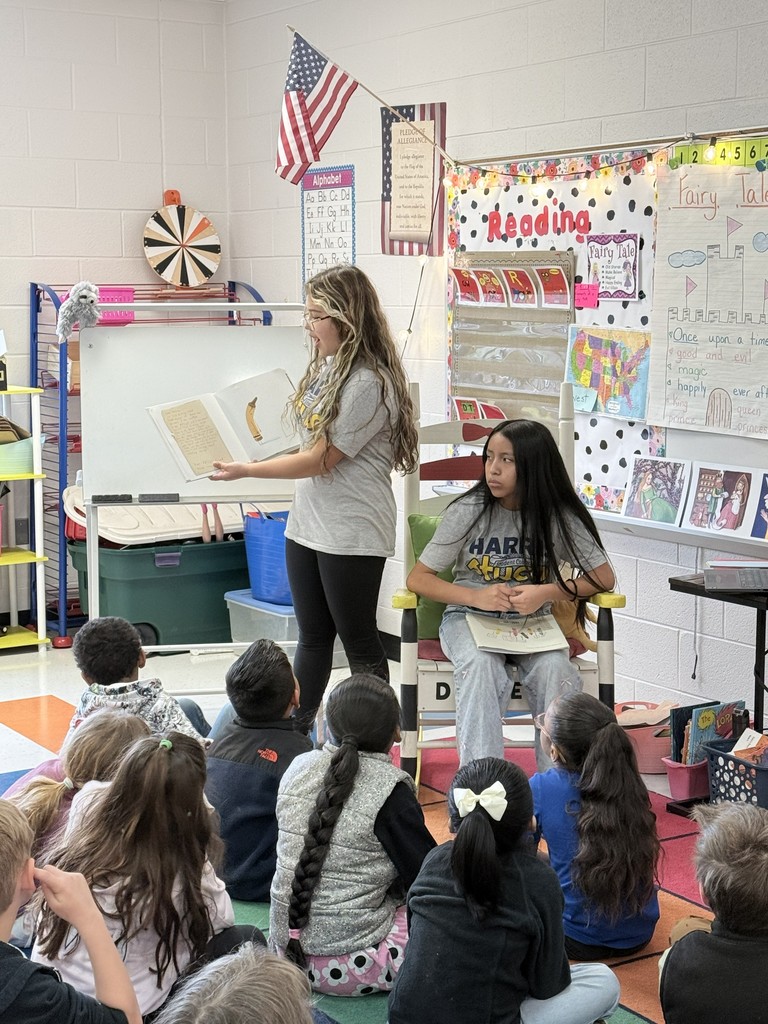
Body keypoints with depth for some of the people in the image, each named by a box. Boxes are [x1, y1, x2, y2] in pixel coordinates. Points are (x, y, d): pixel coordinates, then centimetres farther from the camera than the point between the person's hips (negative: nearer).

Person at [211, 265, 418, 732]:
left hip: (351, 535, -9)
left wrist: (247, 470, -12)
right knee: (312, 636, 16)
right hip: (307, 524, 9)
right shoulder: (328, 367, 7)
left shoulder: (369, 384, -22)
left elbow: (321, 459, -19)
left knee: (359, 640, 4)